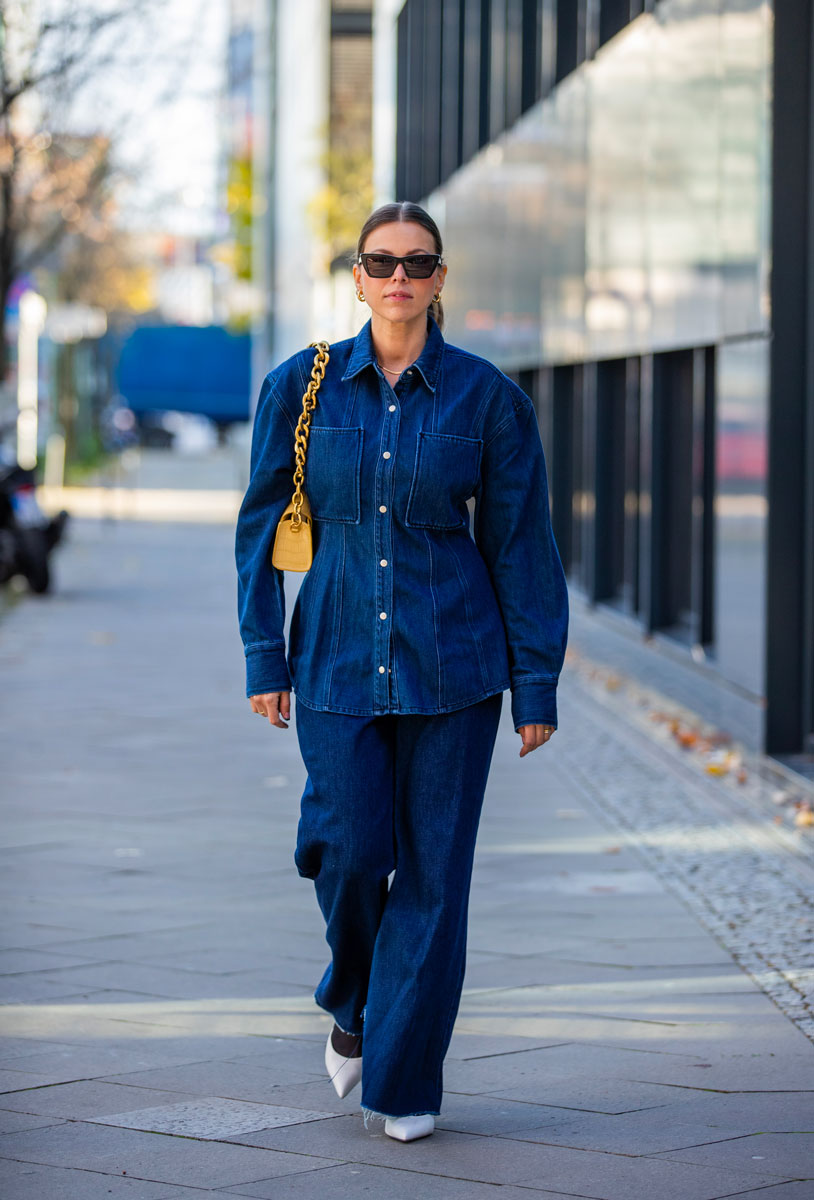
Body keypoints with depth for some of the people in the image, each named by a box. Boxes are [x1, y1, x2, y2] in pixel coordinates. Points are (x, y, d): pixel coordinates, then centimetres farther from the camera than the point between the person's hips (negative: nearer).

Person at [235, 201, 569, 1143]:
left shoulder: (486, 396, -1)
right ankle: (353, 1007, 25)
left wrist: (537, 682, 0)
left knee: (434, 869, -1)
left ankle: (403, 1079, 10)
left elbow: (520, 543, 2)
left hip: (452, 662, 0)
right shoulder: (300, 387, 2)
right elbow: (261, 526, 7)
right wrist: (264, 657, 1)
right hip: (337, 660, 1)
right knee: (352, 852, -7)